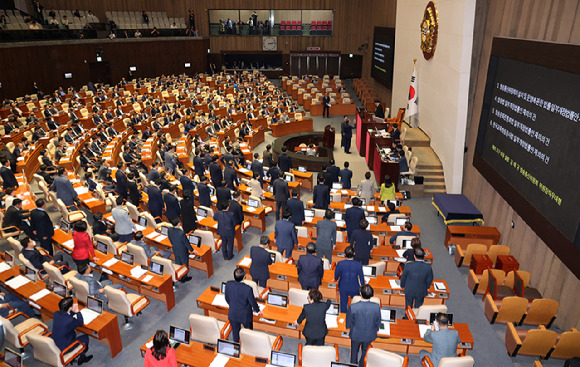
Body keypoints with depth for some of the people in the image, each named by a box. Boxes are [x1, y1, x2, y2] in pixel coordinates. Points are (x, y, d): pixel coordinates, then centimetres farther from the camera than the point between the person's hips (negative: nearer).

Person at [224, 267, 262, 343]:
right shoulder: (248, 289, -34)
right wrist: (258, 310, 5)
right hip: (245, 315, -3)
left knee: (235, 331, 25)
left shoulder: (228, 284, -23)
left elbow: (227, 298, -4)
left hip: (233, 314, 3)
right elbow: (253, 302, -16)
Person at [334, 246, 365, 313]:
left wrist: (335, 279, 15)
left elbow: (336, 275, -9)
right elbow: (361, 277, -11)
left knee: (343, 303, 22)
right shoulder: (358, 265, -24)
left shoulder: (340, 264, -24)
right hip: (355, 288, 0)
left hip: (343, 288, 1)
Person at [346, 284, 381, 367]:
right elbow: (378, 322, -10)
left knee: (354, 351, 28)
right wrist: (376, 330, 11)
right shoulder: (376, 307, -29)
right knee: (365, 351, 30)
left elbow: (349, 322, -15)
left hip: (356, 334, -1)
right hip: (370, 335, 1)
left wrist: (349, 327, 9)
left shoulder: (353, 307, -33)